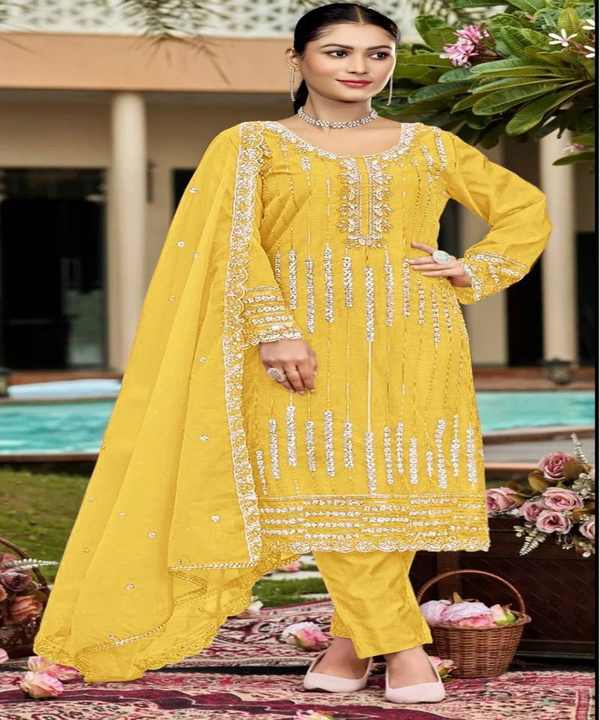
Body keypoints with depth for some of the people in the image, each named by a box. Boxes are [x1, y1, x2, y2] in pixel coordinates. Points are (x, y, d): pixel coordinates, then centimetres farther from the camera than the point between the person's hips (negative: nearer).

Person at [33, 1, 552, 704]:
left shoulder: (430, 146, 14)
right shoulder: (251, 144, 7)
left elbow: (524, 206, 22)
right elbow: (233, 246, -3)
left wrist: (473, 270, 7)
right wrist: (274, 329, -16)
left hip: (413, 340, 3)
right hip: (307, 339, -3)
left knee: (396, 487, -4)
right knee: (328, 485, -10)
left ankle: (351, 638, 4)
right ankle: (403, 648, -8)